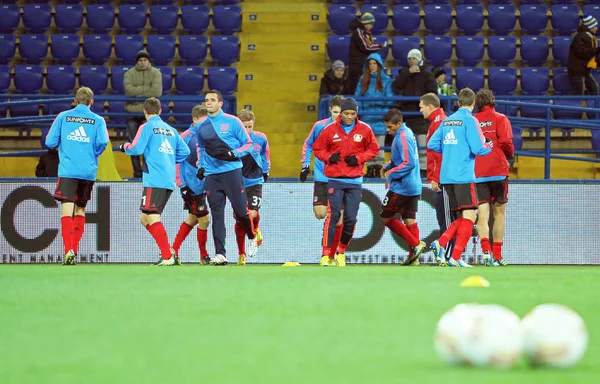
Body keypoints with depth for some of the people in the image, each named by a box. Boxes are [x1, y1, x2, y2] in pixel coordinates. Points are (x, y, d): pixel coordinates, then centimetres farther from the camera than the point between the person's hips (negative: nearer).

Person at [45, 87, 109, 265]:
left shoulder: (63, 117, 6)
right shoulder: (98, 120, 6)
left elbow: (50, 142, 3)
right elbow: (102, 142, -9)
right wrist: (93, 155, 11)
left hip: (67, 171, -2)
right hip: (88, 172, 2)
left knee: (67, 211, -8)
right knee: (80, 210, 18)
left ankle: (69, 251, -25)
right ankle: (74, 250, 13)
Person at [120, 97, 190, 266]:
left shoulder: (147, 127, -1)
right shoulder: (171, 130, 18)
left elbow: (136, 149, -9)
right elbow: (184, 152, 15)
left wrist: (125, 146, 11)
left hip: (154, 180, -8)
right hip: (170, 181, 8)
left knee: (152, 218, -10)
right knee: (145, 219, 13)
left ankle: (168, 257, -18)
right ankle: (169, 253, 5)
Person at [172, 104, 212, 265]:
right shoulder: (187, 137, -12)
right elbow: (178, 161, -12)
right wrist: (182, 185, -16)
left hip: (203, 184, 7)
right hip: (192, 187, -7)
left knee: (192, 219, 14)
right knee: (204, 219, -5)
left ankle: (174, 250, 23)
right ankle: (203, 256, 10)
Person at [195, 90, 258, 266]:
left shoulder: (232, 122, -1)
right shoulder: (202, 127, 11)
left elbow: (248, 144, 1)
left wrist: (232, 154, -15)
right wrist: (201, 166, 15)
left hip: (231, 171, -3)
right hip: (212, 175, 3)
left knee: (241, 210, -3)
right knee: (217, 215, -3)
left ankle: (252, 238, 27)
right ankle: (220, 254, -6)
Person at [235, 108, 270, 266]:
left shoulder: (261, 138, -6)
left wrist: (265, 172, 19)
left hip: (255, 182, 0)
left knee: (252, 214, -16)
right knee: (240, 219, 1)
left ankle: (255, 230, 22)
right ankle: (241, 255, 14)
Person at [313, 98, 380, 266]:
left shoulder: (365, 130, 2)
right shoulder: (331, 130, -2)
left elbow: (373, 149, 9)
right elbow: (318, 148, 7)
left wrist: (358, 158, -7)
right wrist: (328, 157, -12)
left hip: (355, 182, 2)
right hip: (335, 180, -2)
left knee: (351, 219, 2)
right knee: (333, 215, -14)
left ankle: (341, 252, 21)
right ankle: (326, 254, -14)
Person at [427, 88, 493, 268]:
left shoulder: (447, 121, 13)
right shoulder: (469, 120, -7)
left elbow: (432, 144, 14)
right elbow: (478, 149, -14)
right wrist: (489, 146, 7)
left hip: (446, 177, 7)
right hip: (463, 176, -7)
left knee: (464, 217, 14)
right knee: (469, 216, -5)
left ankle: (440, 243, -3)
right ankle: (455, 258, -12)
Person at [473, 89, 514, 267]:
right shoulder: (500, 119, 0)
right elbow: (505, 142, -11)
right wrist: (510, 154, 9)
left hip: (477, 172, 2)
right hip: (498, 170, -2)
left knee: (483, 214, -3)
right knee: (499, 212, 11)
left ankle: (485, 248, -27)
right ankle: (497, 255, 12)